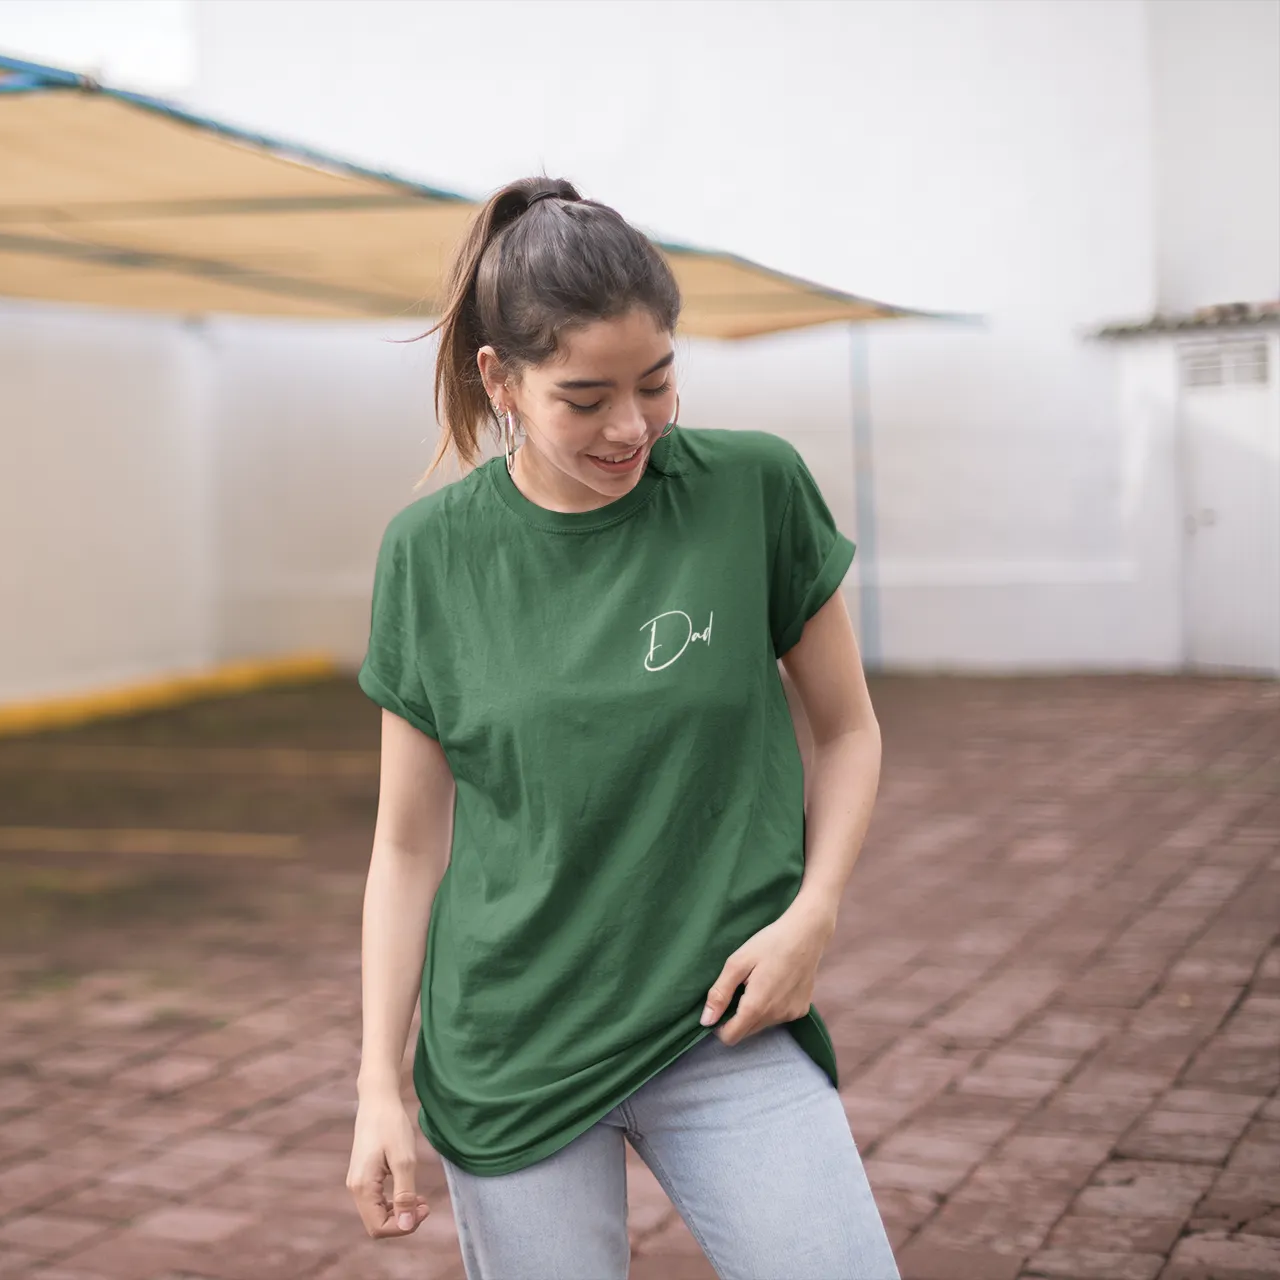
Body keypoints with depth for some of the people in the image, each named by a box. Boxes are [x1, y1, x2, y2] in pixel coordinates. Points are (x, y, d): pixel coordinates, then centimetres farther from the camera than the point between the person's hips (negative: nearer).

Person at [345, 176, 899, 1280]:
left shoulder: (754, 490, -5)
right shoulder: (433, 550, -3)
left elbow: (847, 730, 7)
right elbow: (409, 841, 3)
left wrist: (813, 912, -9)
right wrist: (379, 1084, 1)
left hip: (726, 1026, 0)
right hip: (511, 1048, 1)